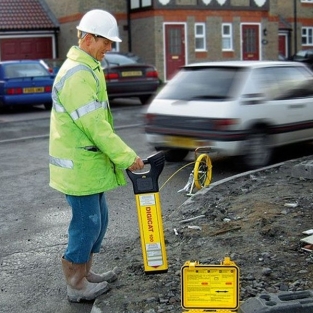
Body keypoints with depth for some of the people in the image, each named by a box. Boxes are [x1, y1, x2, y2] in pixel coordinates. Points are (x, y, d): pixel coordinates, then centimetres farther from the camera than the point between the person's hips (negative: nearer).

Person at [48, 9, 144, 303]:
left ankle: (84, 273, 34)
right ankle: (76, 286, 16)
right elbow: (95, 126, -24)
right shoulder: (77, 74, -21)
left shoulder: (87, 69, 14)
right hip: (79, 166, -10)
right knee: (87, 224, 0)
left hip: (89, 163, 10)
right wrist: (127, 157, -18)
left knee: (97, 220, 18)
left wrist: (120, 155, 15)